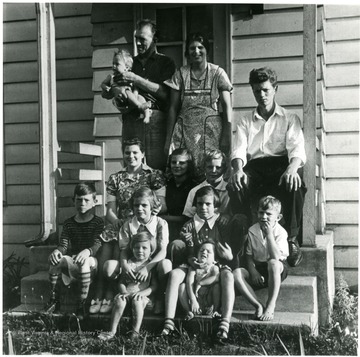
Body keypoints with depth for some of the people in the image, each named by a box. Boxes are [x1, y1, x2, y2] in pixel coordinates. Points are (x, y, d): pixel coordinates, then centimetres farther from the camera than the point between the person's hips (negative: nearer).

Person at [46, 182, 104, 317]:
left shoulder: (98, 222, 0)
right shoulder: (69, 223, 13)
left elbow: (97, 244, -13)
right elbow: (64, 244, 3)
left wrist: (87, 251, -37)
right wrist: (57, 251, -23)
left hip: (91, 262, -3)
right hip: (72, 261, 3)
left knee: (84, 262, -38)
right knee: (56, 258, -27)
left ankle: (81, 306, -33)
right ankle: (53, 300, -17)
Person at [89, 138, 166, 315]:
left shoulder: (154, 175, 6)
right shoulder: (115, 178, 15)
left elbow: (161, 206, -4)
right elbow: (110, 211, 10)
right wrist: (117, 222, -12)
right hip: (120, 224, 3)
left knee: (119, 247, -29)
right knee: (105, 242, -26)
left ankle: (109, 296, -22)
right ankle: (99, 297, -23)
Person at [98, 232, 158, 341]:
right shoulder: (129, 263, 14)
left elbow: (154, 286, -2)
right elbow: (121, 282, 9)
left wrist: (142, 293, -18)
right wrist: (124, 292, -12)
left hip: (145, 296, -2)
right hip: (127, 294, 2)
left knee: (137, 300, -36)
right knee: (120, 299, -30)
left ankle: (135, 331, -30)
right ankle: (112, 331, -31)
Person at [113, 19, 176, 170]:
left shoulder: (165, 62, 9)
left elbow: (164, 92, -6)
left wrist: (135, 79, -9)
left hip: (155, 119, -3)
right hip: (131, 118, 4)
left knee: (157, 167, -11)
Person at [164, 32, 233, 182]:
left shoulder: (218, 73, 3)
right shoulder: (180, 74, 7)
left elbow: (227, 107, -1)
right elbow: (173, 108, 7)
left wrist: (226, 136, -11)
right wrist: (168, 139, 3)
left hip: (212, 130, -1)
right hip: (185, 132, 1)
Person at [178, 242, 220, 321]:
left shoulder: (214, 268, 3)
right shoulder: (193, 268, 5)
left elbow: (217, 277, -24)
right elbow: (189, 284, -13)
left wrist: (200, 283, -22)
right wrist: (193, 300, -30)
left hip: (209, 304, -1)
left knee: (217, 285, -24)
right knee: (182, 286, -18)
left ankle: (215, 310, -11)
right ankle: (189, 311, -11)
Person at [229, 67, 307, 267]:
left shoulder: (290, 119, 17)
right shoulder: (245, 122, 23)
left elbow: (297, 148, -1)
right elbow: (239, 150, 6)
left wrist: (292, 168, -26)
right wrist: (238, 169, -19)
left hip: (281, 164, -1)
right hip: (254, 168, 2)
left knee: (294, 185, -36)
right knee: (235, 186, -32)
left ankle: (292, 240, -22)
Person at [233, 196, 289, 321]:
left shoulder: (280, 232, -13)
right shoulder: (252, 230, -1)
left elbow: (276, 257, -27)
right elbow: (249, 256, 4)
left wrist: (269, 234, -28)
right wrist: (253, 272, -15)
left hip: (278, 269, -3)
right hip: (257, 268, 3)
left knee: (273, 263, -41)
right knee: (236, 273, -27)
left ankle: (271, 306, -33)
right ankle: (258, 306, -24)